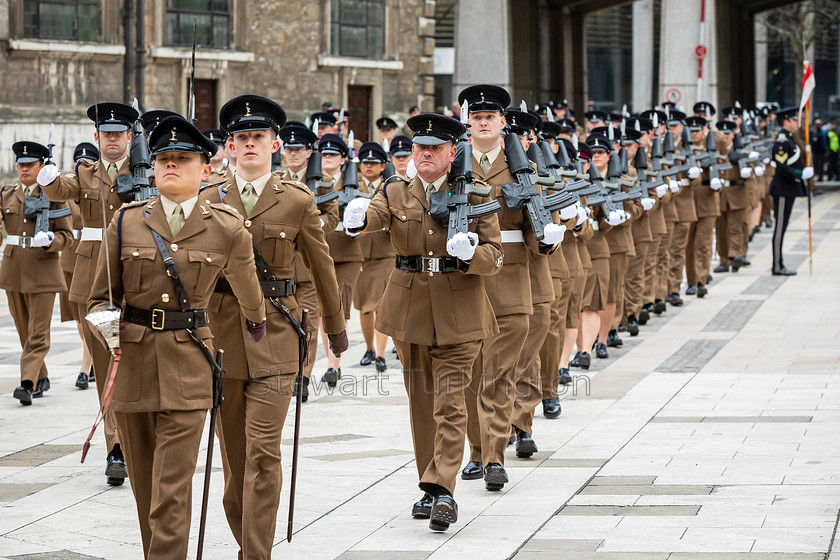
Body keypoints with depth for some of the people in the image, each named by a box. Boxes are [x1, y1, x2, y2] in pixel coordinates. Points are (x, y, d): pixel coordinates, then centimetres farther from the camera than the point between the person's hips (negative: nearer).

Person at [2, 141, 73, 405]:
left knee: (38, 332, -9)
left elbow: (66, 235, -2)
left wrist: (50, 240, -22)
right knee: (24, 331, 11)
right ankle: (41, 378, 25)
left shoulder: (54, 195, -1)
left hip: (43, 270, -4)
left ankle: (28, 383, -17)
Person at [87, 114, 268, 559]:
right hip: (131, 361, 3)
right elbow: (101, 297, 8)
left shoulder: (227, 229, -2)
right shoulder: (126, 222, 2)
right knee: (144, 486, 13)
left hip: (187, 368, -3)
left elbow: (248, 297, 16)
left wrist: (258, 336, 30)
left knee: (171, 492, -11)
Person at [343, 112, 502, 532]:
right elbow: (375, 217, -16)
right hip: (410, 310, 3)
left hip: (458, 312, -3)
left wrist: (470, 253, -23)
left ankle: (441, 489, -16)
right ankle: (432, 488, 21)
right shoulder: (396, 194, 6)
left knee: (449, 401, -11)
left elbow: (494, 258, -1)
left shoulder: (474, 197, 1)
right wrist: (358, 218, -40)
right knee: (421, 402, 10)